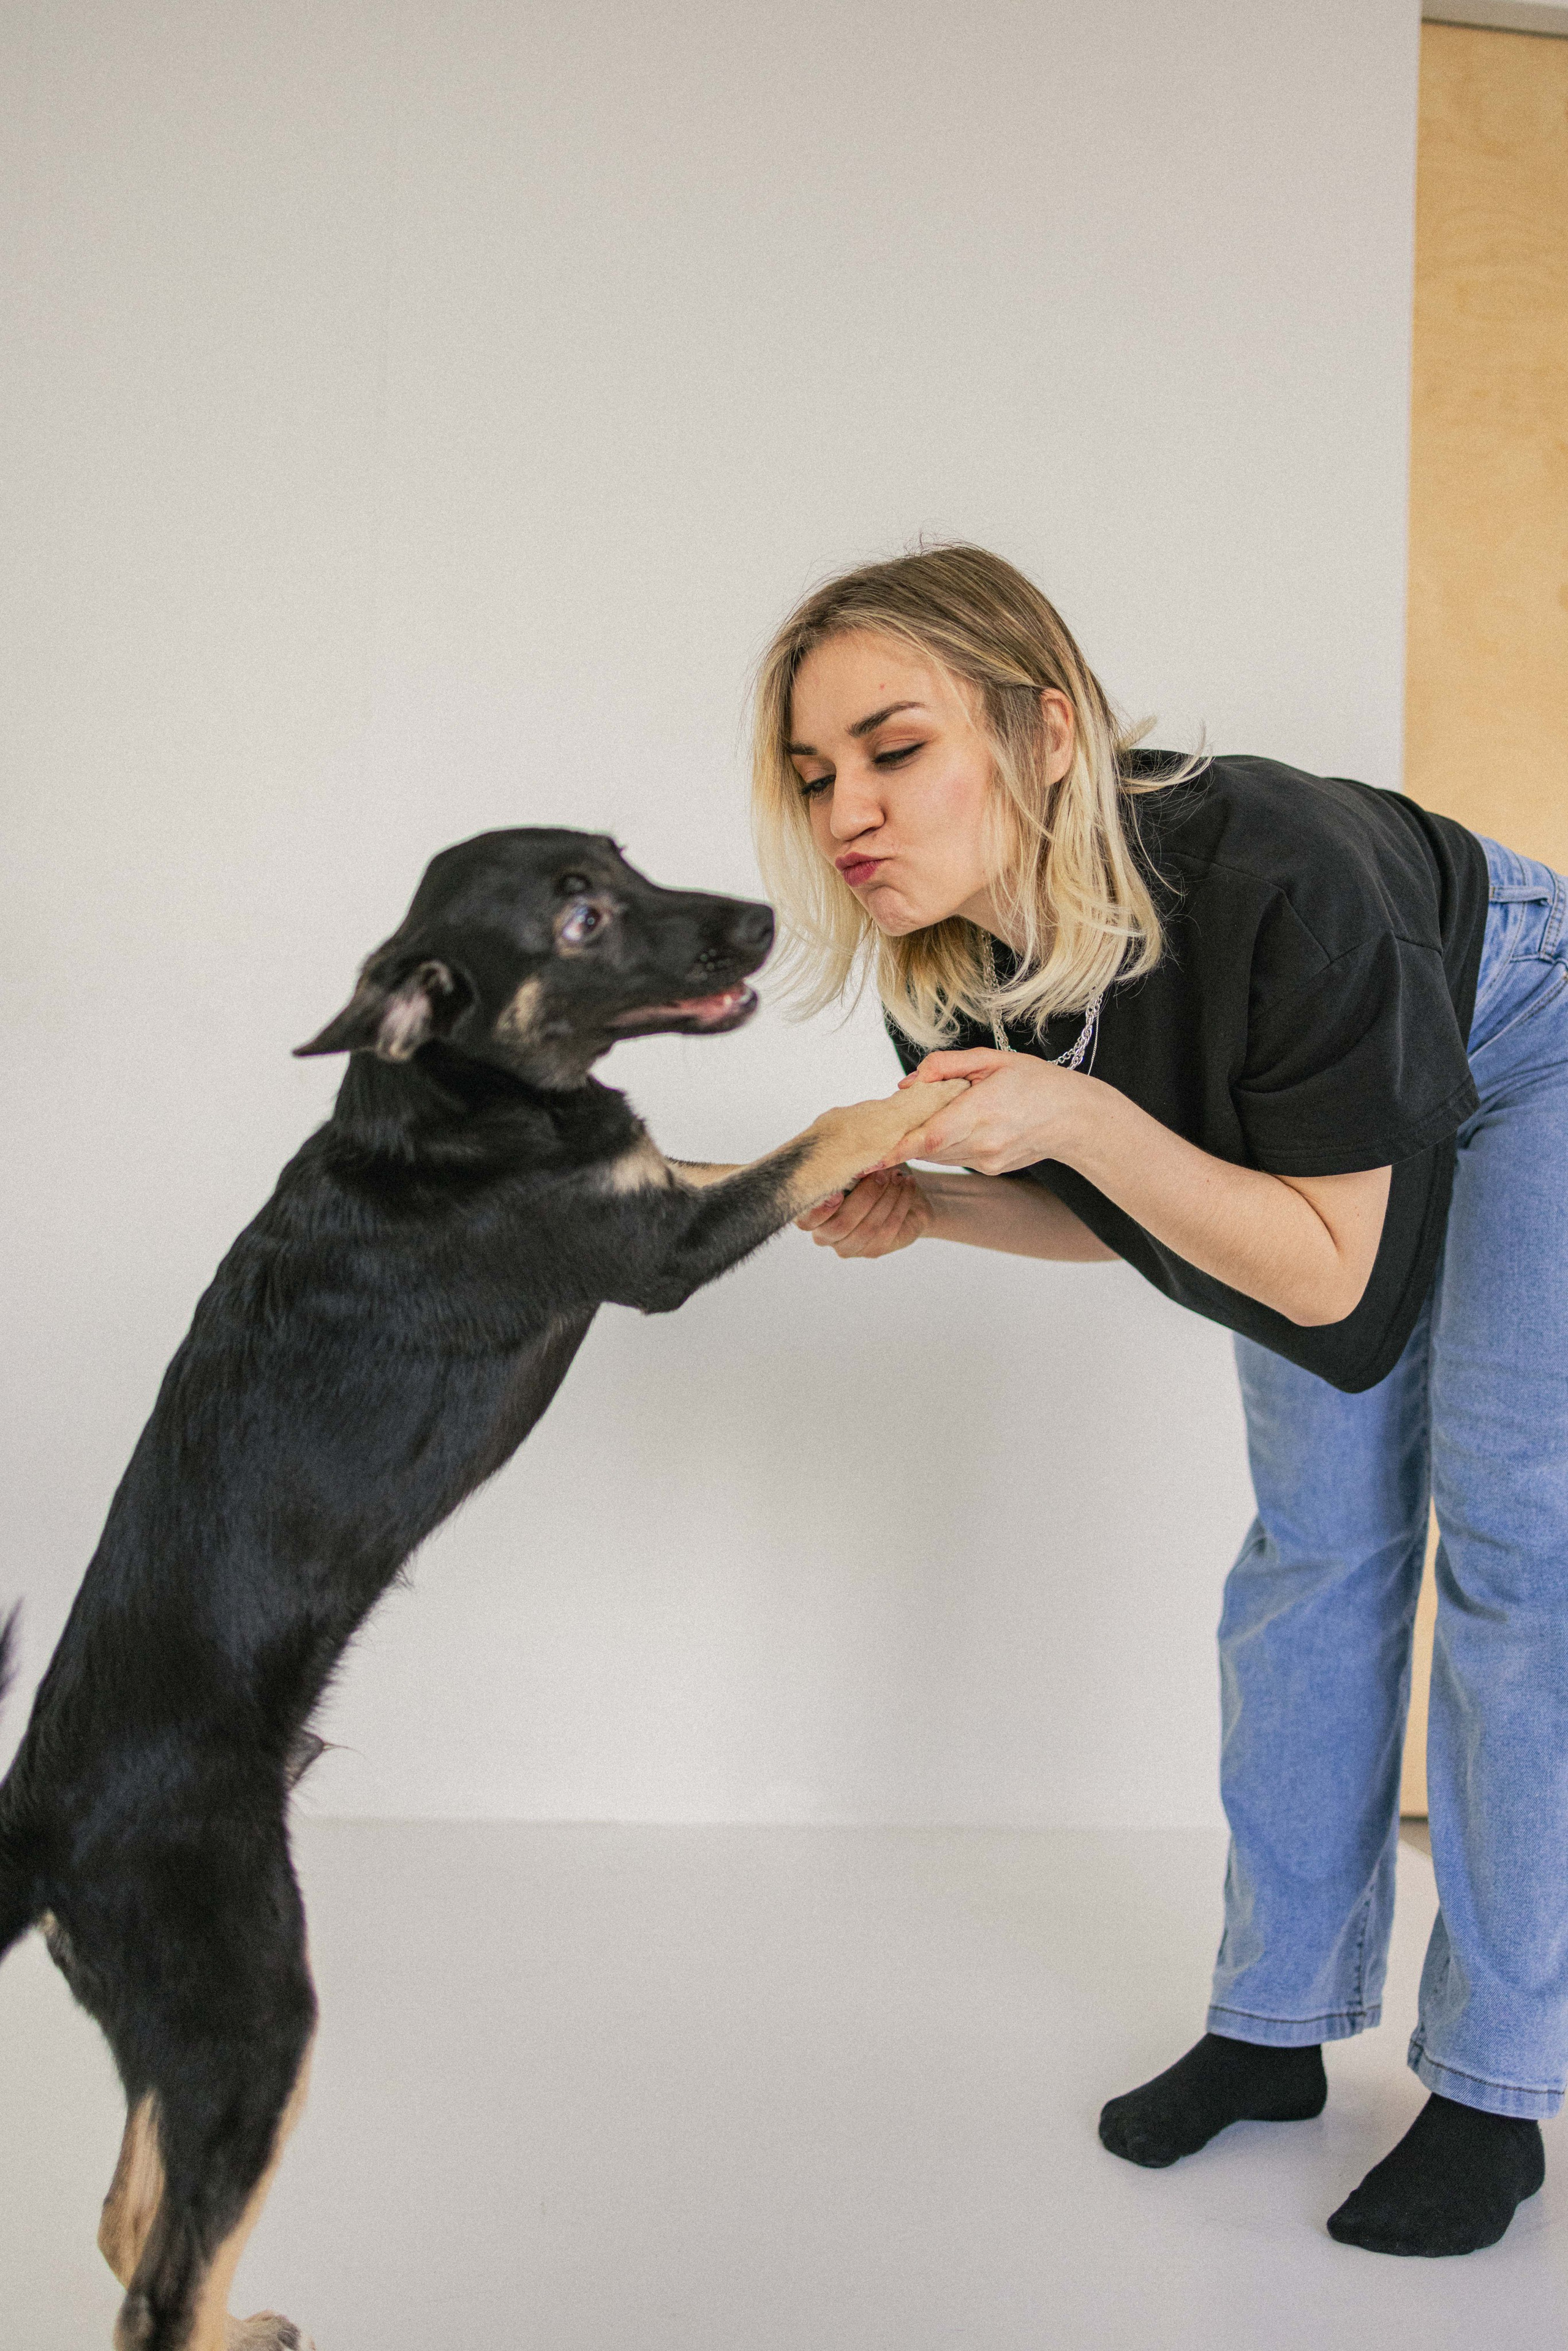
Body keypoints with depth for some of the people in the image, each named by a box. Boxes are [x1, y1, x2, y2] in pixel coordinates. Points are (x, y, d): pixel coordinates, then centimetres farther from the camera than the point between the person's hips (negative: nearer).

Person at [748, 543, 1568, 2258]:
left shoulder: (1275, 884, -43)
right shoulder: (953, 977, -23)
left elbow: (1328, 1272, -34)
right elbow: (1108, 1212, -5)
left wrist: (1080, 1116, -45)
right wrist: (918, 1205, -23)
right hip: (1304, 1121, 6)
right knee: (1315, 1541, 6)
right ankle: (1275, 2022, 15)